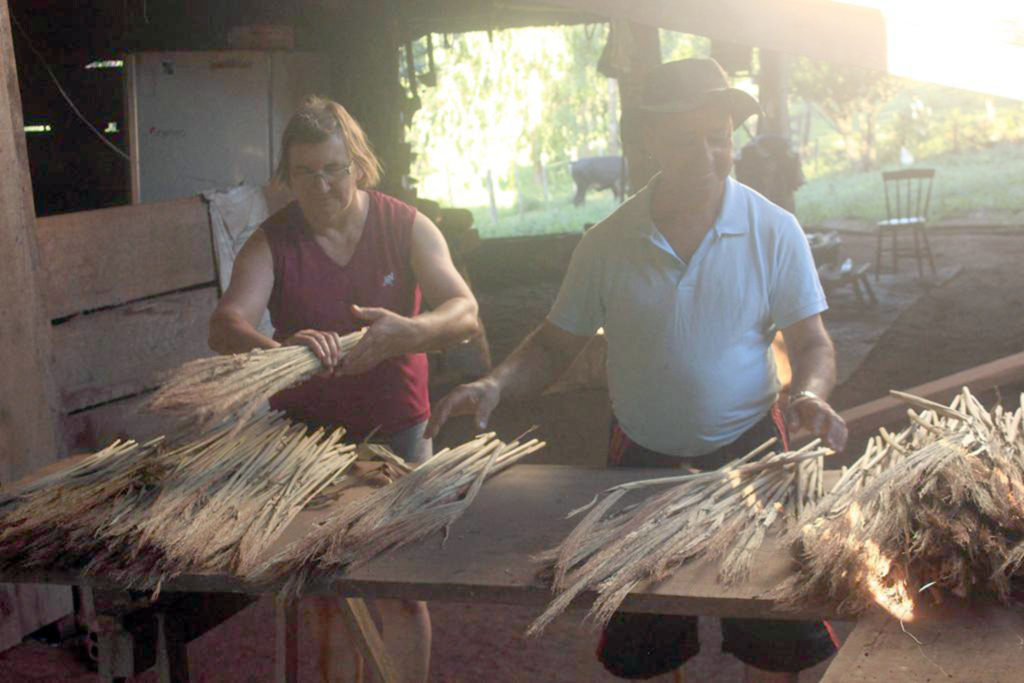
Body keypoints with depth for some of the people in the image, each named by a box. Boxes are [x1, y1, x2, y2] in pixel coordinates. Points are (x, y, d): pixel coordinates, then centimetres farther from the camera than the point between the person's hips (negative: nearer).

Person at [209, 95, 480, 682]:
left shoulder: (407, 228, -5)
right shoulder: (272, 243, -6)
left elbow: (465, 313, -16)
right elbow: (226, 324, -22)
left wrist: (406, 333, -38)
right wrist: (280, 351, -45)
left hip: (396, 430, 0)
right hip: (307, 431, 1)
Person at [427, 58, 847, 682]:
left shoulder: (774, 231, -7)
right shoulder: (609, 243, -4)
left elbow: (813, 343, -3)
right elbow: (556, 345, 3)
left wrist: (809, 394, -25)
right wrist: (497, 385, -17)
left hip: (750, 453, -1)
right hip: (641, 459, 1)